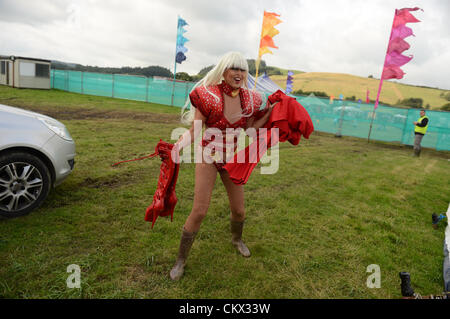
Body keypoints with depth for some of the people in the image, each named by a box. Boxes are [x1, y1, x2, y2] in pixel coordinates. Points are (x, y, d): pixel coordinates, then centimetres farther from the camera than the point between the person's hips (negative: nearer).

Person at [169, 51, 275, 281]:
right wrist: (176, 148, -31)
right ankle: (180, 260, 15)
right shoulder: (209, 95, -14)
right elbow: (195, 131, -15)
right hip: (208, 157, -4)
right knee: (199, 211, -7)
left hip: (232, 158, 4)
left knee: (239, 210, 12)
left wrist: (270, 110, 0)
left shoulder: (249, 99, -1)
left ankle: (236, 239, 48)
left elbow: (249, 130, 4)